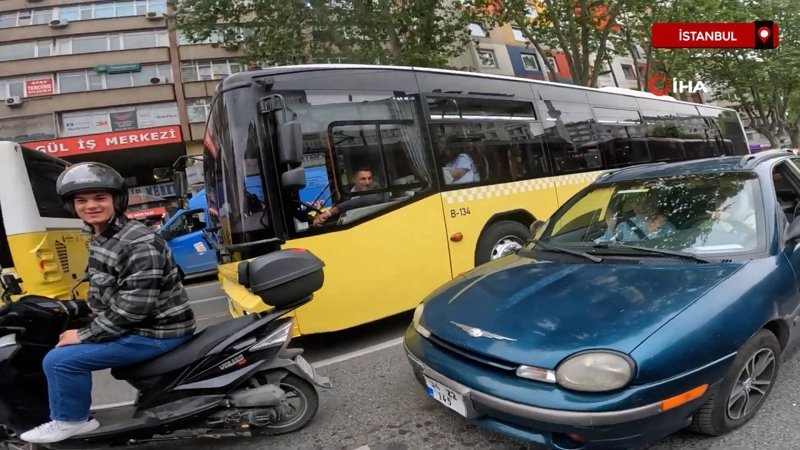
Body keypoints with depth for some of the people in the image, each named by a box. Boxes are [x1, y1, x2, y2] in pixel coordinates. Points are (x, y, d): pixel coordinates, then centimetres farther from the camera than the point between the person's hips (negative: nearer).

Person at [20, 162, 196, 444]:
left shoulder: (139, 244, -24)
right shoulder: (99, 240, 8)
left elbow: (135, 306, -26)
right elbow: (101, 294, 18)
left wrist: (84, 336, -17)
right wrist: (82, 325, 6)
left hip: (158, 331, -10)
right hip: (135, 325, 10)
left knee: (60, 360, -10)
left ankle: (70, 421, 14)